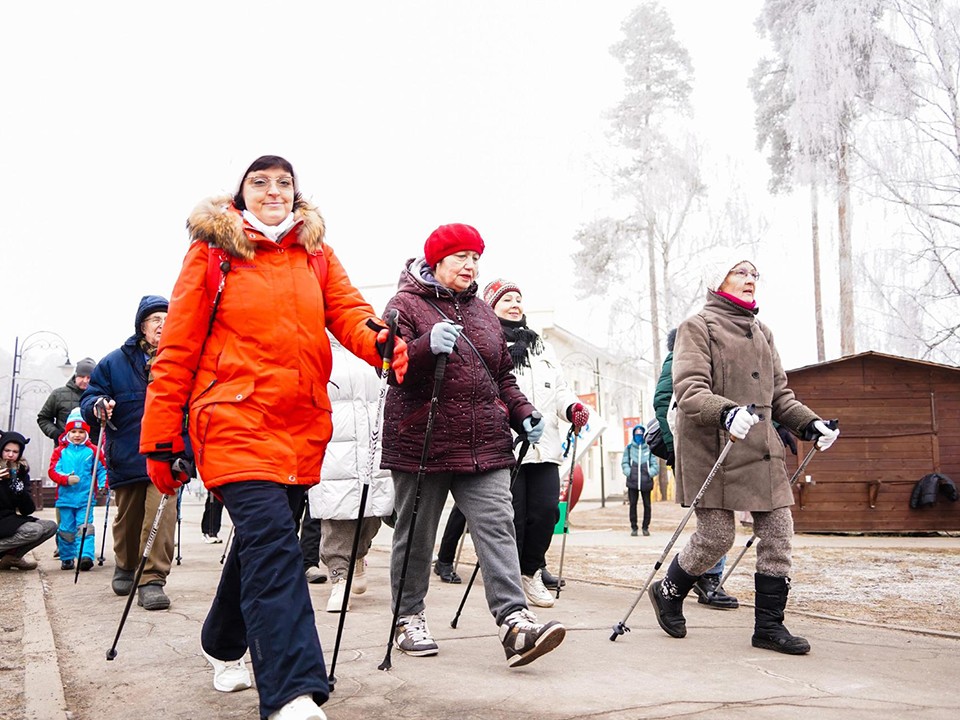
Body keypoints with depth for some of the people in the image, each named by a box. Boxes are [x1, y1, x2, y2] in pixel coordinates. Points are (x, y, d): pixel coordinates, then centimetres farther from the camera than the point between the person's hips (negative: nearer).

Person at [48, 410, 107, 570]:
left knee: (85, 527, -9)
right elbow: (53, 471, -1)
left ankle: (86, 556, -17)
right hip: (65, 497, 1)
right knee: (67, 529, 9)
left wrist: (102, 485, -8)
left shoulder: (93, 451, 2)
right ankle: (66, 558, 22)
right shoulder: (60, 451, 4)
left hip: (85, 498, -1)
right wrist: (66, 479, -19)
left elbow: (102, 469, 6)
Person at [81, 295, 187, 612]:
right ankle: (126, 566, 40)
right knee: (127, 517, 15)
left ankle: (153, 579, -10)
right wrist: (98, 406, -17)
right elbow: (89, 397, 6)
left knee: (162, 513, -17)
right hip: (127, 455, 2)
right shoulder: (116, 361, 5)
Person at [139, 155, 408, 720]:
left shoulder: (317, 254, 15)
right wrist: (161, 441, -1)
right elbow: (178, 349, 2)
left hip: (301, 425, 5)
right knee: (272, 540, -19)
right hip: (235, 419, -5)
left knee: (262, 540, 16)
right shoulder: (212, 252, 4)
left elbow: (347, 310, 0)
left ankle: (224, 647, 40)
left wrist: (378, 340, -25)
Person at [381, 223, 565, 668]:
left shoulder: (482, 311, 19)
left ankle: (514, 620, -14)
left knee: (497, 526, -8)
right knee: (416, 535, 7)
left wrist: (522, 413, 9)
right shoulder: (407, 304, 0)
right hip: (422, 443, -4)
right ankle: (409, 619, 22)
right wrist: (428, 346, -31)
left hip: (485, 444, 5)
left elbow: (502, 375, 24)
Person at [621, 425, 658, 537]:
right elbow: (624, 463, 7)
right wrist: (629, 473, -8)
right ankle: (633, 527, 9)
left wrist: (650, 473, -10)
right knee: (632, 505, 1)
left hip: (646, 482, 0)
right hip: (632, 482, 0)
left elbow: (655, 465, 6)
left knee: (647, 505, 3)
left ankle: (645, 527, 15)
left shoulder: (649, 448, 7)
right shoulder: (629, 448, 9)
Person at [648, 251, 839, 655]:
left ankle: (769, 625, 14)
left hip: (761, 449, 7)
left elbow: (778, 392, 23)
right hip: (712, 449, -7)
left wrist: (808, 424, 8)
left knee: (778, 533, 2)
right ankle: (668, 592, 22)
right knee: (716, 536, -5)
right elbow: (689, 390, -16)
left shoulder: (761, 333, 20)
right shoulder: (697, 327, -4)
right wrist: (727, 412, -33)